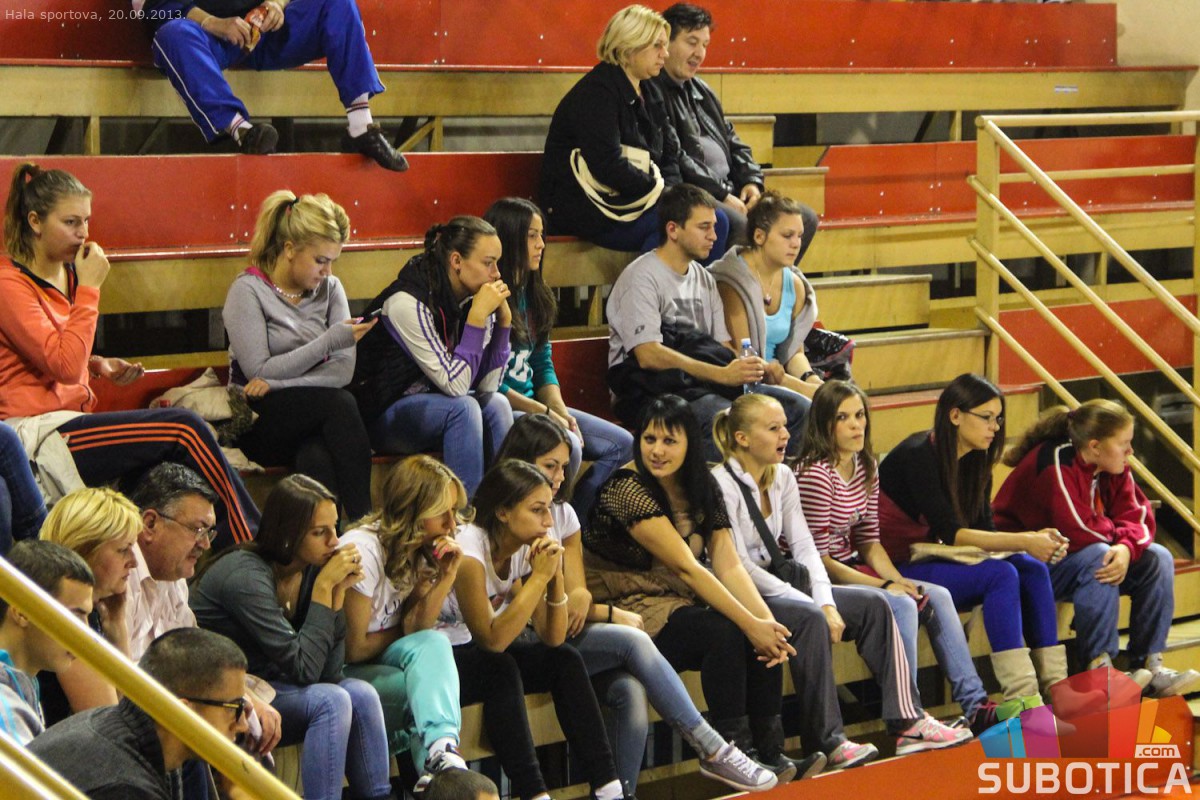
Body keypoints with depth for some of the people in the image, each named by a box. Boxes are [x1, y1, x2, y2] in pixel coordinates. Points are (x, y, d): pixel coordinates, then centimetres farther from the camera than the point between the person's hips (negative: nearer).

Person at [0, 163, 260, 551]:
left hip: (67, 419, 8)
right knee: (183, 428, -18)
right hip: (34, 430, -8)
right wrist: (89, 288, -17)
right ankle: (255, 545, -11)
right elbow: (64, 366, -21)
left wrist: (99, 365, 7)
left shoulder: (66, 274, 14)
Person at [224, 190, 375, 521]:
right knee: (340, 403, -31)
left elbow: (344, 370, -4)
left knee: (315, 457, -35)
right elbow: (259, 372, -13)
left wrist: (277, 384, -18)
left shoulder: (329, 288, 8)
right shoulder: (248, 291, -5)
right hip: (258, 423, -3)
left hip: (317, 416, 3)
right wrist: (330, 341, -16)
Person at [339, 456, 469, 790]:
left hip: (381, 663, 7)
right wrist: (399, 633, 2)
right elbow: (354, 647, -15)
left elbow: (418, 630, -4)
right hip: (340, 672, -7)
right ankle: (440, 746, -39)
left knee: (434, 646, -27)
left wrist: (446, 576, -14)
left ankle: (439, 753, -41)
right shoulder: (364, 550, -18)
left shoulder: (420, 553, 7)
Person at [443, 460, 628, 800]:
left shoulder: (525, 549, -3)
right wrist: (538, 577, -30)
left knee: (566, 659, -12)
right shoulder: (469, 551, -25)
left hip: (487, 658, 7)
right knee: (500, 668, -33)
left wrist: (555, 576, -19)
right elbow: (493, 640, -31)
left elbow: (552, 639, -4)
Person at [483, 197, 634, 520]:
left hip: (533, 404, 10)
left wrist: (559, 409, -3)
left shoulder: (532, 295, 13)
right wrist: (543, 412, -14)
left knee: (622, 445, 2)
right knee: (567, 447, -33)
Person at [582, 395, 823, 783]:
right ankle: (735, 749, -21)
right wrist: (750, 623, -26)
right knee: (724, 632, -29)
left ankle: (770, 752, -15)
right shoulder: (625, 489, -18)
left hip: (675, 606, 7)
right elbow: (686, 568, -22)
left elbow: (730, 566, -3)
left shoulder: (703, 489, 6)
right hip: (625, 612, -7)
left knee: (767, 640, -17)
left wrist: (767, 620, -20)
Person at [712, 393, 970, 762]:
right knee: (809, 618, -33)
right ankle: (826, 740, -29)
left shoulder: (783, 478, 11)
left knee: (872, 604, -5)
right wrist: (812, 605, -21)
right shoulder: (722, 485, -14)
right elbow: (739, 566, -19)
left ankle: (908, 722, -9)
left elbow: (803, 547, 6)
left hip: (776, 587, 9)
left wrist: (826, 602, -12)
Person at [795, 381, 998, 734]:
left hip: (851, 570, 9)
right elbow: (817, 559, -20)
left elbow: (869, 541, 12)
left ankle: (974, 705, 0)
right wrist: (884, 586, -20)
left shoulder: (866, 466, 9)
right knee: (901, 606, -27)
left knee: (938, 597, -2)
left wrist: (898, 580, -6)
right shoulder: (816, 475, -19)